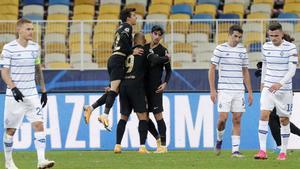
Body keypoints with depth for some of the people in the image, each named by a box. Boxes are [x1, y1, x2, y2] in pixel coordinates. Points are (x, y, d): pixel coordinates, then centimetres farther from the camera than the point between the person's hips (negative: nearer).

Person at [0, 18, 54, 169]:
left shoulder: (35, 47, 7)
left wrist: (43, 91, 17)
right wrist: (14, 88, -23)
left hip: (32, 94, 4)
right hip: (15, 95, -4)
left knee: (39, 124, -11)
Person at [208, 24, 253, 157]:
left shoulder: (242, 50, 9)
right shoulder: (220, 49, -3)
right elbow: (212, 69, -1)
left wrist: (250, 92, 14)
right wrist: (212, 90, -7)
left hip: (239, 91, 4)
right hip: (224, 90, -3)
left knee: (237, 120, 0)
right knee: (223, 118, -10)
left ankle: (235, 150, 2)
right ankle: (219, 139, 20)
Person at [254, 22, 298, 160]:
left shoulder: (291, 48, -9)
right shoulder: (266, 47, 3)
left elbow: (292, 70, -16)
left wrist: (280, 83, -28)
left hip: (284, 89, -2)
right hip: (268, 88, 2)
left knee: (284, 120, 5)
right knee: (264, 115, -14)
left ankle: (283, 152, 18)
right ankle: (262, 151, -18)